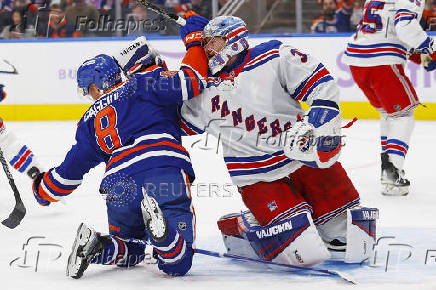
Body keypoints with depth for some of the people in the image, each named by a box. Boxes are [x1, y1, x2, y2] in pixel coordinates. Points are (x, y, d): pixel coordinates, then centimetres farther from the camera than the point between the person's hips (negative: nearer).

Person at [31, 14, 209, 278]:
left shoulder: (90, 120, 27)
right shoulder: (145, 84, 17)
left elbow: (72, 169, 32)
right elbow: (188, 83, 2)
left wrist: (43, 187, 52)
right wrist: (194, 40, 16)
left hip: (119, 183, 3)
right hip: (165, 168, -3)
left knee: (129, 253, 27)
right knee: (177, 264, -5)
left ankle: (95, 246, -6)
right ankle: (159, 223, -37)